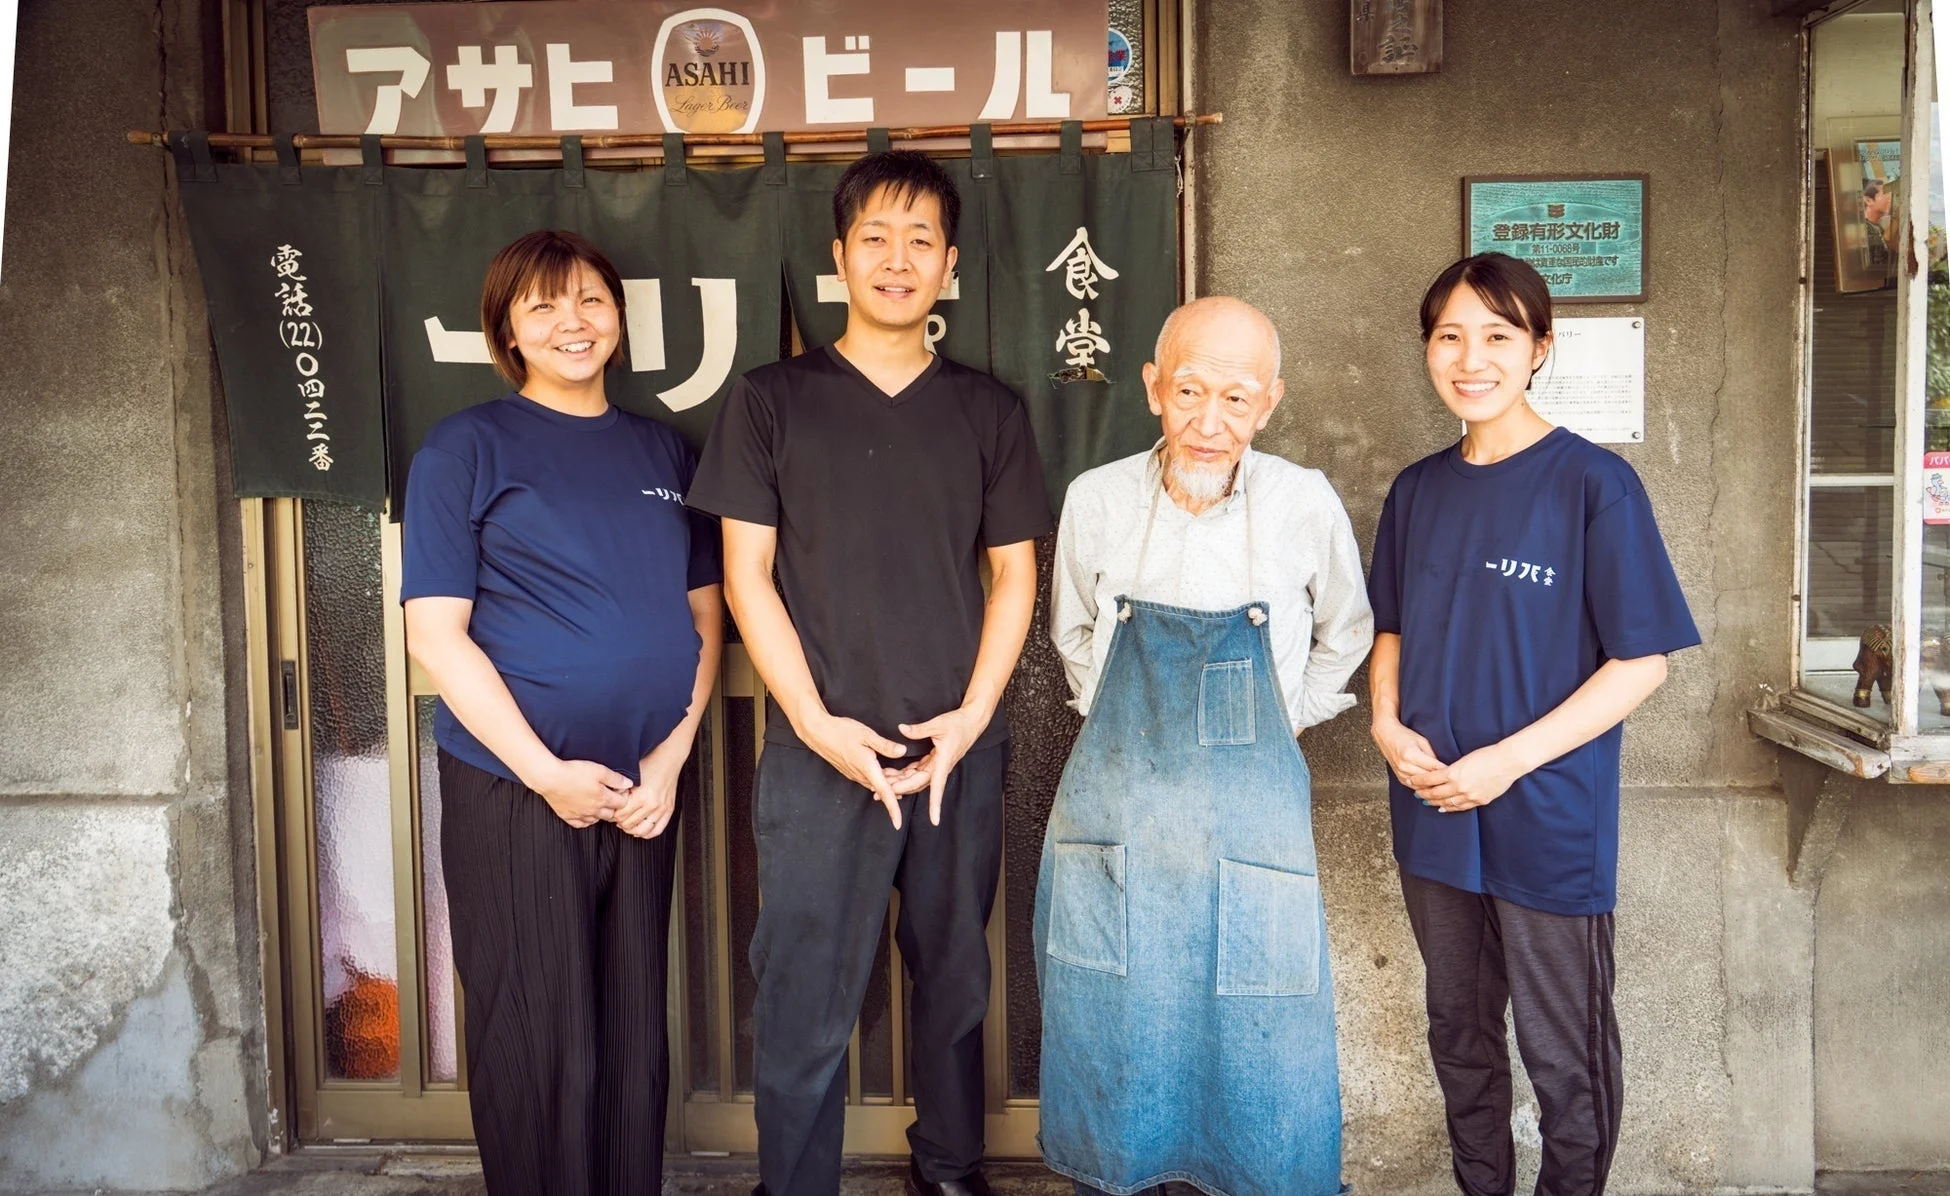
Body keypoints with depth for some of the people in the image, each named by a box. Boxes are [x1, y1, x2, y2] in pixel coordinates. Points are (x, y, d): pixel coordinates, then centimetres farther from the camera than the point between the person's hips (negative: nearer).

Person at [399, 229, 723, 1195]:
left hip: (646, 789, 4)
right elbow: (435, 633, -9)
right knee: (538, 1043, 5)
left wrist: (672, 754, -4)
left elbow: (704, 613, 10)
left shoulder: (663, 451, 10)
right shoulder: (467, 448, -3)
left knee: (635, 1034, 13)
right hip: (515, 789, -4)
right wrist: (548, 772, -14)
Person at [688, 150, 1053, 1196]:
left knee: (955, 980, 15)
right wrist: (820, 725, -10)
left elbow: (1014, 575, 8)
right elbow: (747, 576, -1)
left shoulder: (987, 411, 8)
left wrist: (968, 718, -5)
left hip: (960, 750, 3)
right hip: (821, 751, -2)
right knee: (805, 1008, 1)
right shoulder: (771, 400, 2)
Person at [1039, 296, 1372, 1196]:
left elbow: (1345, 637, 13)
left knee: (1260, 1053, 6)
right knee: (1108, 1050, 11)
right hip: (1114, 811, 1)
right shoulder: (1096, 500, -3)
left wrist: (1278, 722, 10)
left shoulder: (1306, 505, -6)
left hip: (1250, 814, -1)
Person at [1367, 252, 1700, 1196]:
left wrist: (1506, 762, -18)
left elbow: (1642, 662, -12)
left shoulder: (1594, 484, -11)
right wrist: (1388, 726, -4)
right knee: (1459, 1038, 20)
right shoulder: (1418, 489, 5)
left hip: (1548, 824, -5)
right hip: (1432, 816, 5)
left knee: (1565, 1061, 9)